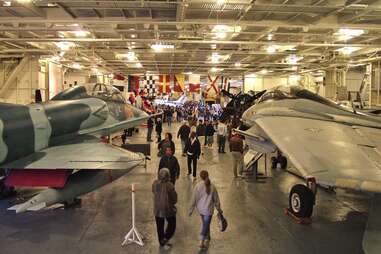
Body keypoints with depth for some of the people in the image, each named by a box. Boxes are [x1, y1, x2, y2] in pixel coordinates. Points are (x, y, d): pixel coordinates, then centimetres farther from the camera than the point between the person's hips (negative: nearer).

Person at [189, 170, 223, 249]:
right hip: (208, 209, -2)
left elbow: (194, 199, -9)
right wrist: (219, 209, 12)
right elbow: (216, 199, -2)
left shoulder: (197, 186, -14)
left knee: (205, 224, 22)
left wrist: (191, 210, 2)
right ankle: (202, 241, 0)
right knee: (206, 225, 6)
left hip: (200, 209, 2)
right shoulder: (212, 187, -12)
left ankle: (207, 238, 38)